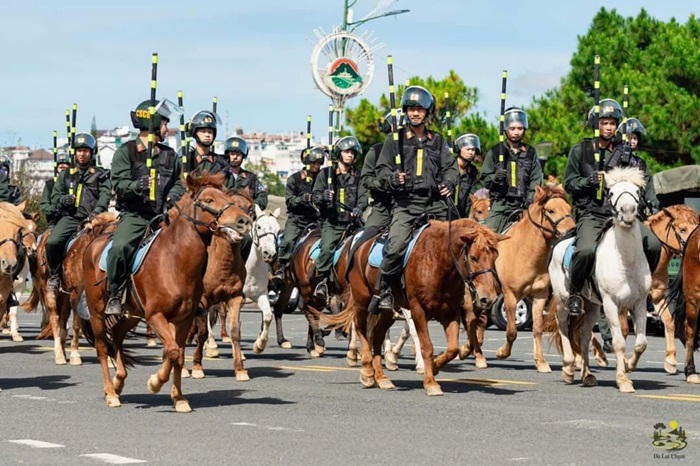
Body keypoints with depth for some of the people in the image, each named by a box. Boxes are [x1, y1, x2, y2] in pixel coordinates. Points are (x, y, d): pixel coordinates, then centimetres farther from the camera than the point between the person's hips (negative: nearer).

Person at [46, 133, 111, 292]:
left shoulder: (100, 175, 10)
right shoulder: (66, 175, 19)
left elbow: (104, 197, -3)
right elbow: (54, 196, 19)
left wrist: (95, 213, -19)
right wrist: (63, 200, -5)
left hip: (91, 220, -2)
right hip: (70, 218, 2)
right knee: (52, 242, -22)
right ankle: (54, 275, -2)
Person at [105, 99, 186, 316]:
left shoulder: (169, 155, 16)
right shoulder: (126, 152, 2)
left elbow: (178, 182, 23)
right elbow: (119, 183, -6)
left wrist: (174, 194, -1)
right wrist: (137, 186, -26)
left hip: (162, 216, 4)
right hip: (134, 215, -4)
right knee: (120, 248, -30)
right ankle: (115, 294, -12)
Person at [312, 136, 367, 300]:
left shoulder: (357, 176, 16)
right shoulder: (326, 173, 11)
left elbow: (363, 196, 5)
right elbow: (316, 195, 7)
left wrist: (359, 208, -16)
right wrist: (323, 197, -17)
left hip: (351, 222, 2)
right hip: (331, 223, -2)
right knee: (327, 247, -26)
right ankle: (322, 281, -18)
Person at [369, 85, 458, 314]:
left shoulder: (437, 141, 17)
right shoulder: (396, 139, 8)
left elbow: (450, 166, 17)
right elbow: (382, 168, 6)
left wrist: (449, 183, -4)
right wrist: (392, 178, -15)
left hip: (434, 202, 3)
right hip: (405, 203, -3)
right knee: (395, 247, -21)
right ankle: (383, 291, -9)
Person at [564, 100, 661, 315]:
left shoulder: (625, 154, 13)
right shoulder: (580, 151, 7)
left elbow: (645, 176, 20)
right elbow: (569, 183, 6)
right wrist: (589, 180, -13)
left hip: (620, 214, 3)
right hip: (591, 214, -3)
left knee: (653, 244, -16)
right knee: (586, 250, -33)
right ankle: (574, 293, -8)